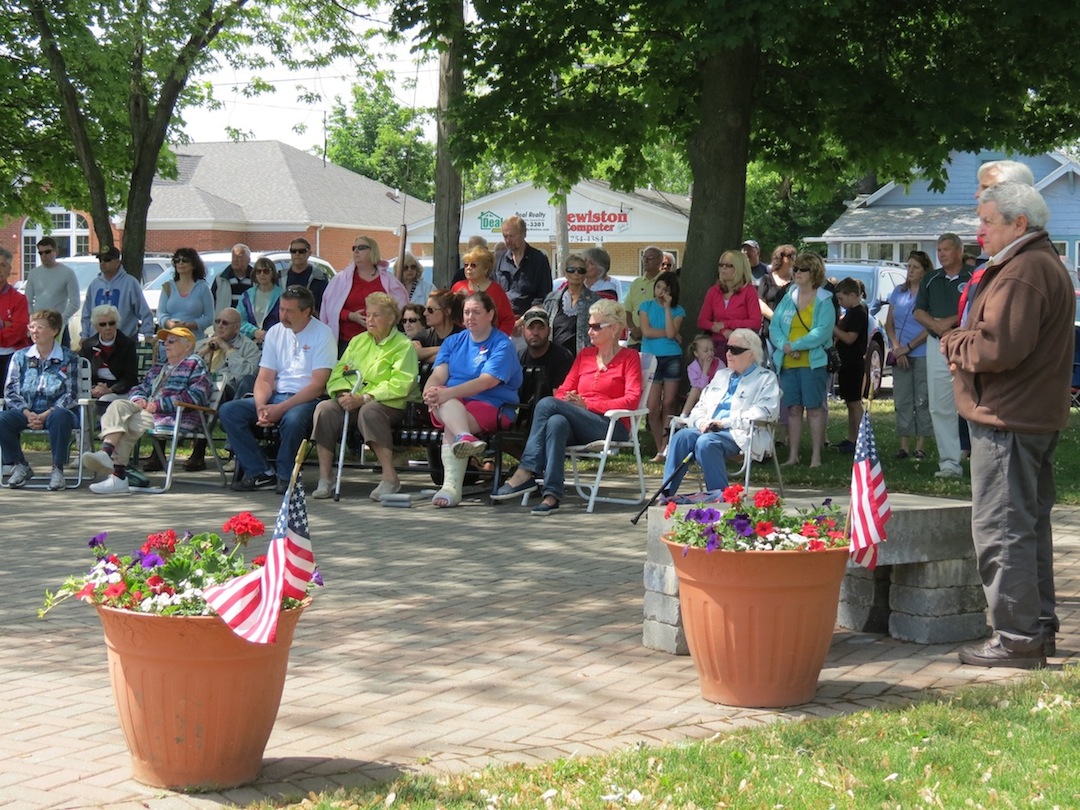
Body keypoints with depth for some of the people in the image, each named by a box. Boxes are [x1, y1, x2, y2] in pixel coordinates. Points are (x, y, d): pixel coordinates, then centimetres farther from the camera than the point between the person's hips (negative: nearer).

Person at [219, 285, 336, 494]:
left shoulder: (322, 334, -6)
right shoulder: (275, 332, 12)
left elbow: (318, 385, -13)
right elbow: (264, 379, 9)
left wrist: (280, 409, -20)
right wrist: (261, 407, -13)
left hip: (308, 399, -6)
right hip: (276, 396, 6)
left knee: (293, 419, -40)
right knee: (228, 411, -15)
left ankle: (286, 476, -15)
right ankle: (260, 473, -12)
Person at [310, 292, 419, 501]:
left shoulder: (404, 346, 1)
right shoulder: (358, 341, 22)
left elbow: (400, 385, -13)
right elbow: (337, 373, 14)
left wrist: (364, 398, -21)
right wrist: (342, 394, -9)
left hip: (388, 405, -5)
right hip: (352, 403, 5)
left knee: (369, 411, -38)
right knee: (325, 408, -23)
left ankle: (390, 477, -33)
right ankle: (325, 478, -24)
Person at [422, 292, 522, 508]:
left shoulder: (502, 345, 2)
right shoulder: (453, 342, 21)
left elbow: (486, 382, -15)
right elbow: (438, 376, 5)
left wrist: (447, 393, -27)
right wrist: (430, 394, -21)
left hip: (491, 405, -3)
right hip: (450, 404, 3)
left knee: (450, 429, -34)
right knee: (445, 402, -35)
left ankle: (451, 486, -50)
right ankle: (465, 438, -62)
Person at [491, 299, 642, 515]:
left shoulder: (629, 357, 7)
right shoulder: (584, 355, 24)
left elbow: (632, 400, -7)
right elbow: (564, 390, 17)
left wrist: (587, 404, -13)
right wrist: (568, 401, -9)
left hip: (612, 427, -5)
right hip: (580, 428, 5)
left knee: (547, 404, -26)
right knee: (556, 422, -34)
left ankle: (525, 473, -31)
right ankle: (552, 495, -44)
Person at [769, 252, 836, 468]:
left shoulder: (824, 302, -1)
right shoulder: (788, 299, 14)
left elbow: (822, 332, -13)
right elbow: (774, 327, 7)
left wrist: (796, 345, -17)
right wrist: (785, 345, -12)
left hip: (813, 362, -4)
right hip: (787, 363, 4)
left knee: (814, 408, -3)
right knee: (793, 408, 5)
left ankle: (816, 456, 0)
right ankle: (793, 455, 10)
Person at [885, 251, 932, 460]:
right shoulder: (898, 292, 11)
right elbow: (889, 324, 10)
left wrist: (908, 347, -11)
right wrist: (897, 348, -4)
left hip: (923, 355, -5)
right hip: (900, 356, 5)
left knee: (922, 401, -2)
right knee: (902, 401, 4)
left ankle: (921, 446, 0)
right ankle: (904, 445, 7)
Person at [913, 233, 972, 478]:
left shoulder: (972, 278, 0)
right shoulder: (931, 280, 16)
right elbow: (919, 312, 13)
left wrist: (949, 321, -15)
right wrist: (937, 326, -6)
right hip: (937, 346, 5)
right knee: (940, 407, 1)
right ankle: (949, 461, 3)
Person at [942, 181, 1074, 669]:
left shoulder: (1023, 271, -18)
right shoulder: (1047, 264, 19)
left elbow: (997, 348, -25)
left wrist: (954, 344, -6)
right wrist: (965, 346, 7)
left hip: (1007, 418, -11)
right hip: (1038, 416, 11)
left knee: (1001, 528, -8)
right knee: (1030, 524, 16)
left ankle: (1017, 637, -6)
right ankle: (1039, 626, 23)